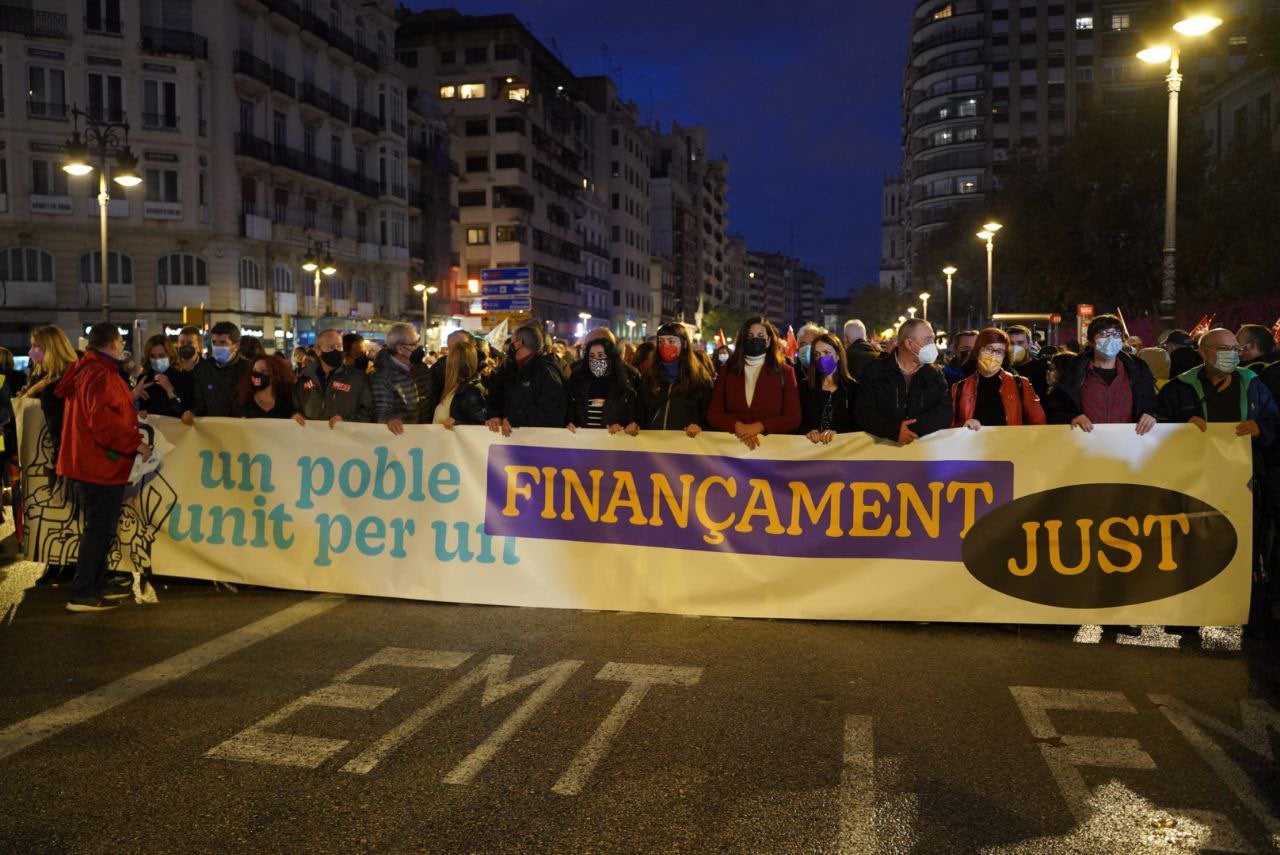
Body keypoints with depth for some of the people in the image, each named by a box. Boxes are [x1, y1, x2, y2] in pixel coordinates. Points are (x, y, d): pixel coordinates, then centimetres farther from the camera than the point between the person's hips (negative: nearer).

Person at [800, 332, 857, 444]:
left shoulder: (853, 387, 7)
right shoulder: (805, 386, 11)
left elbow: (858, 425, 0)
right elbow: (798, 422, 4)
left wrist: (837, 432, -17)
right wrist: (808, 431, -17)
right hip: (811, 444, 1)